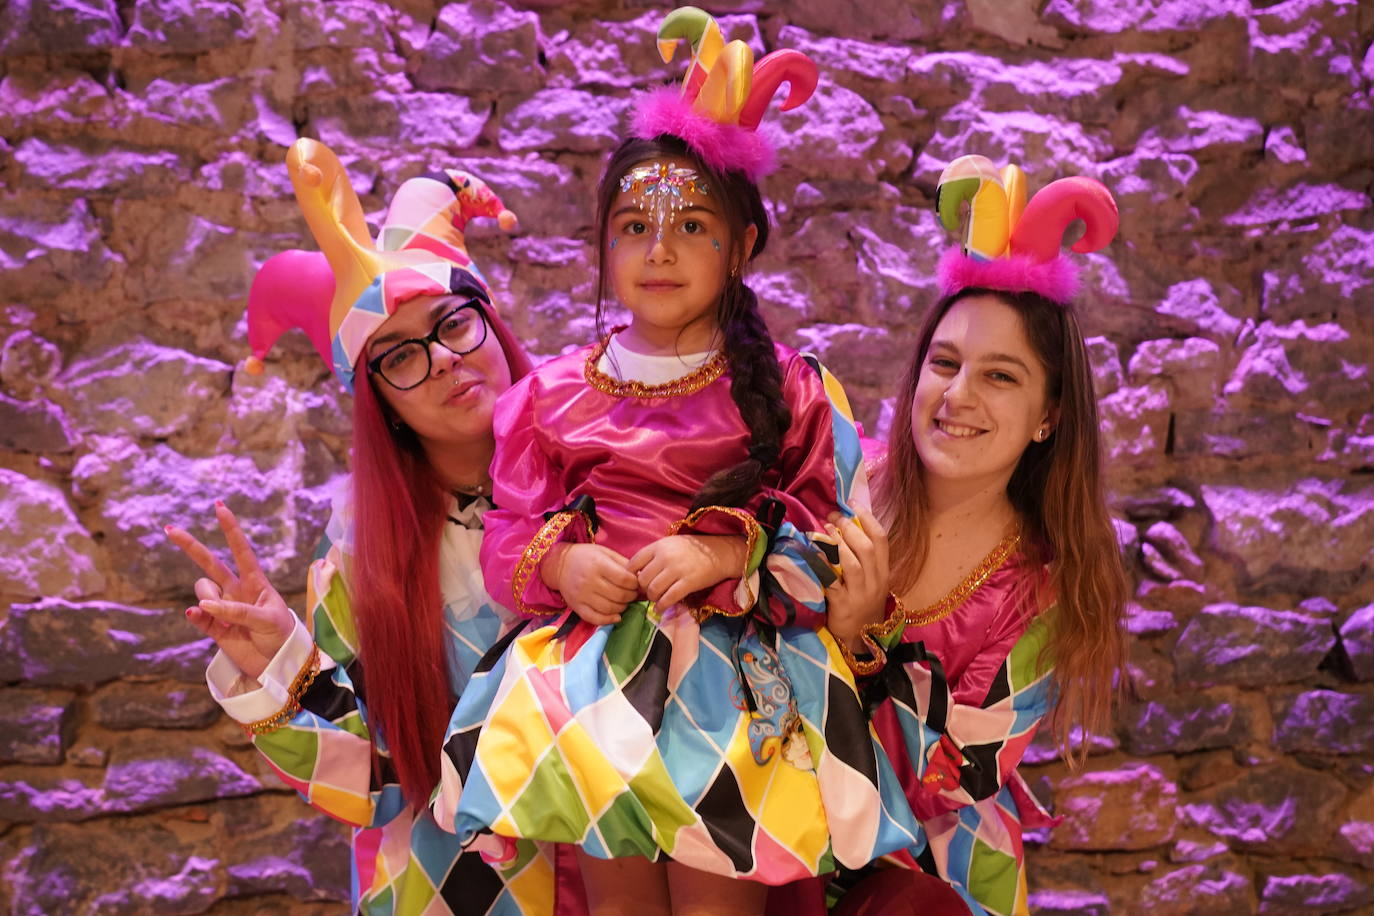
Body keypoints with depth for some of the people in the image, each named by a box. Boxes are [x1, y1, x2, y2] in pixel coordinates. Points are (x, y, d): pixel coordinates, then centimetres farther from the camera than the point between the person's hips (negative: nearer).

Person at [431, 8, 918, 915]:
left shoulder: (788, 389, 5)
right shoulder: (555, 395, 11)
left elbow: (833, 534, 1)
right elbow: (509, 533, 12)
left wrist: (728, 553, -15)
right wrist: (559, 562, -9)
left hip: (736, 677, -1)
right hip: (593, 662, 2)